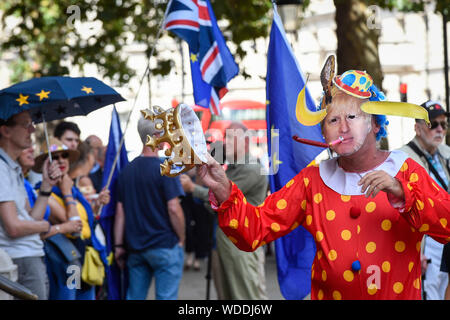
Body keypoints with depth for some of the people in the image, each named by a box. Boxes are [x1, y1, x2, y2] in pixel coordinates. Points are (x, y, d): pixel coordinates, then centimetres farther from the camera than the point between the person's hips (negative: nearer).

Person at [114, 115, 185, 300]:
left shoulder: (128, 170, 7)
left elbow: (120, 211, 7)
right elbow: (173, 209, -16)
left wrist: (119, 245, 10)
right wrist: (181, 239, -3)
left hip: (135, 248, 6)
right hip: (164, 246, -6)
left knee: (134, 296, 10)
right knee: (166, 297, -1)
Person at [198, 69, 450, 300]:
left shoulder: (405, 171, 5)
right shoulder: (313, 181, 10)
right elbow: (255, 230, 4)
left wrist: (400, 193, -20)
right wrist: (223, 191, -10)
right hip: (329, 295, 2)